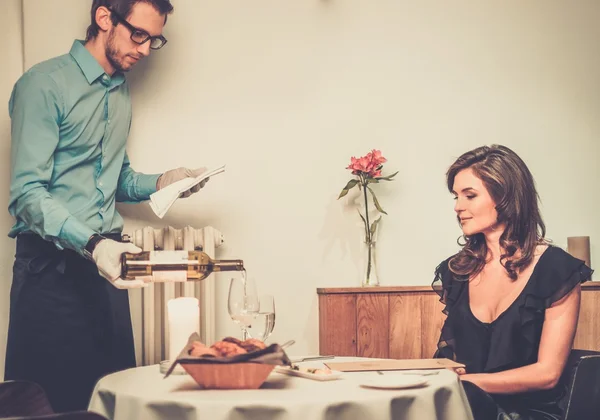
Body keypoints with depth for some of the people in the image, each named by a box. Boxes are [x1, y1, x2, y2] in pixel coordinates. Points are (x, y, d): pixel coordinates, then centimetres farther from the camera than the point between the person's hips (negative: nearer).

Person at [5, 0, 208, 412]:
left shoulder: (122, 91, 15)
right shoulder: (44, 85, -11)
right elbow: (27, 194, -18)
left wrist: (159, 182, 4)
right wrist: (92, 246, -30)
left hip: (104, 258, 7)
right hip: (52, 266, -7)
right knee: (53, 398, -2)